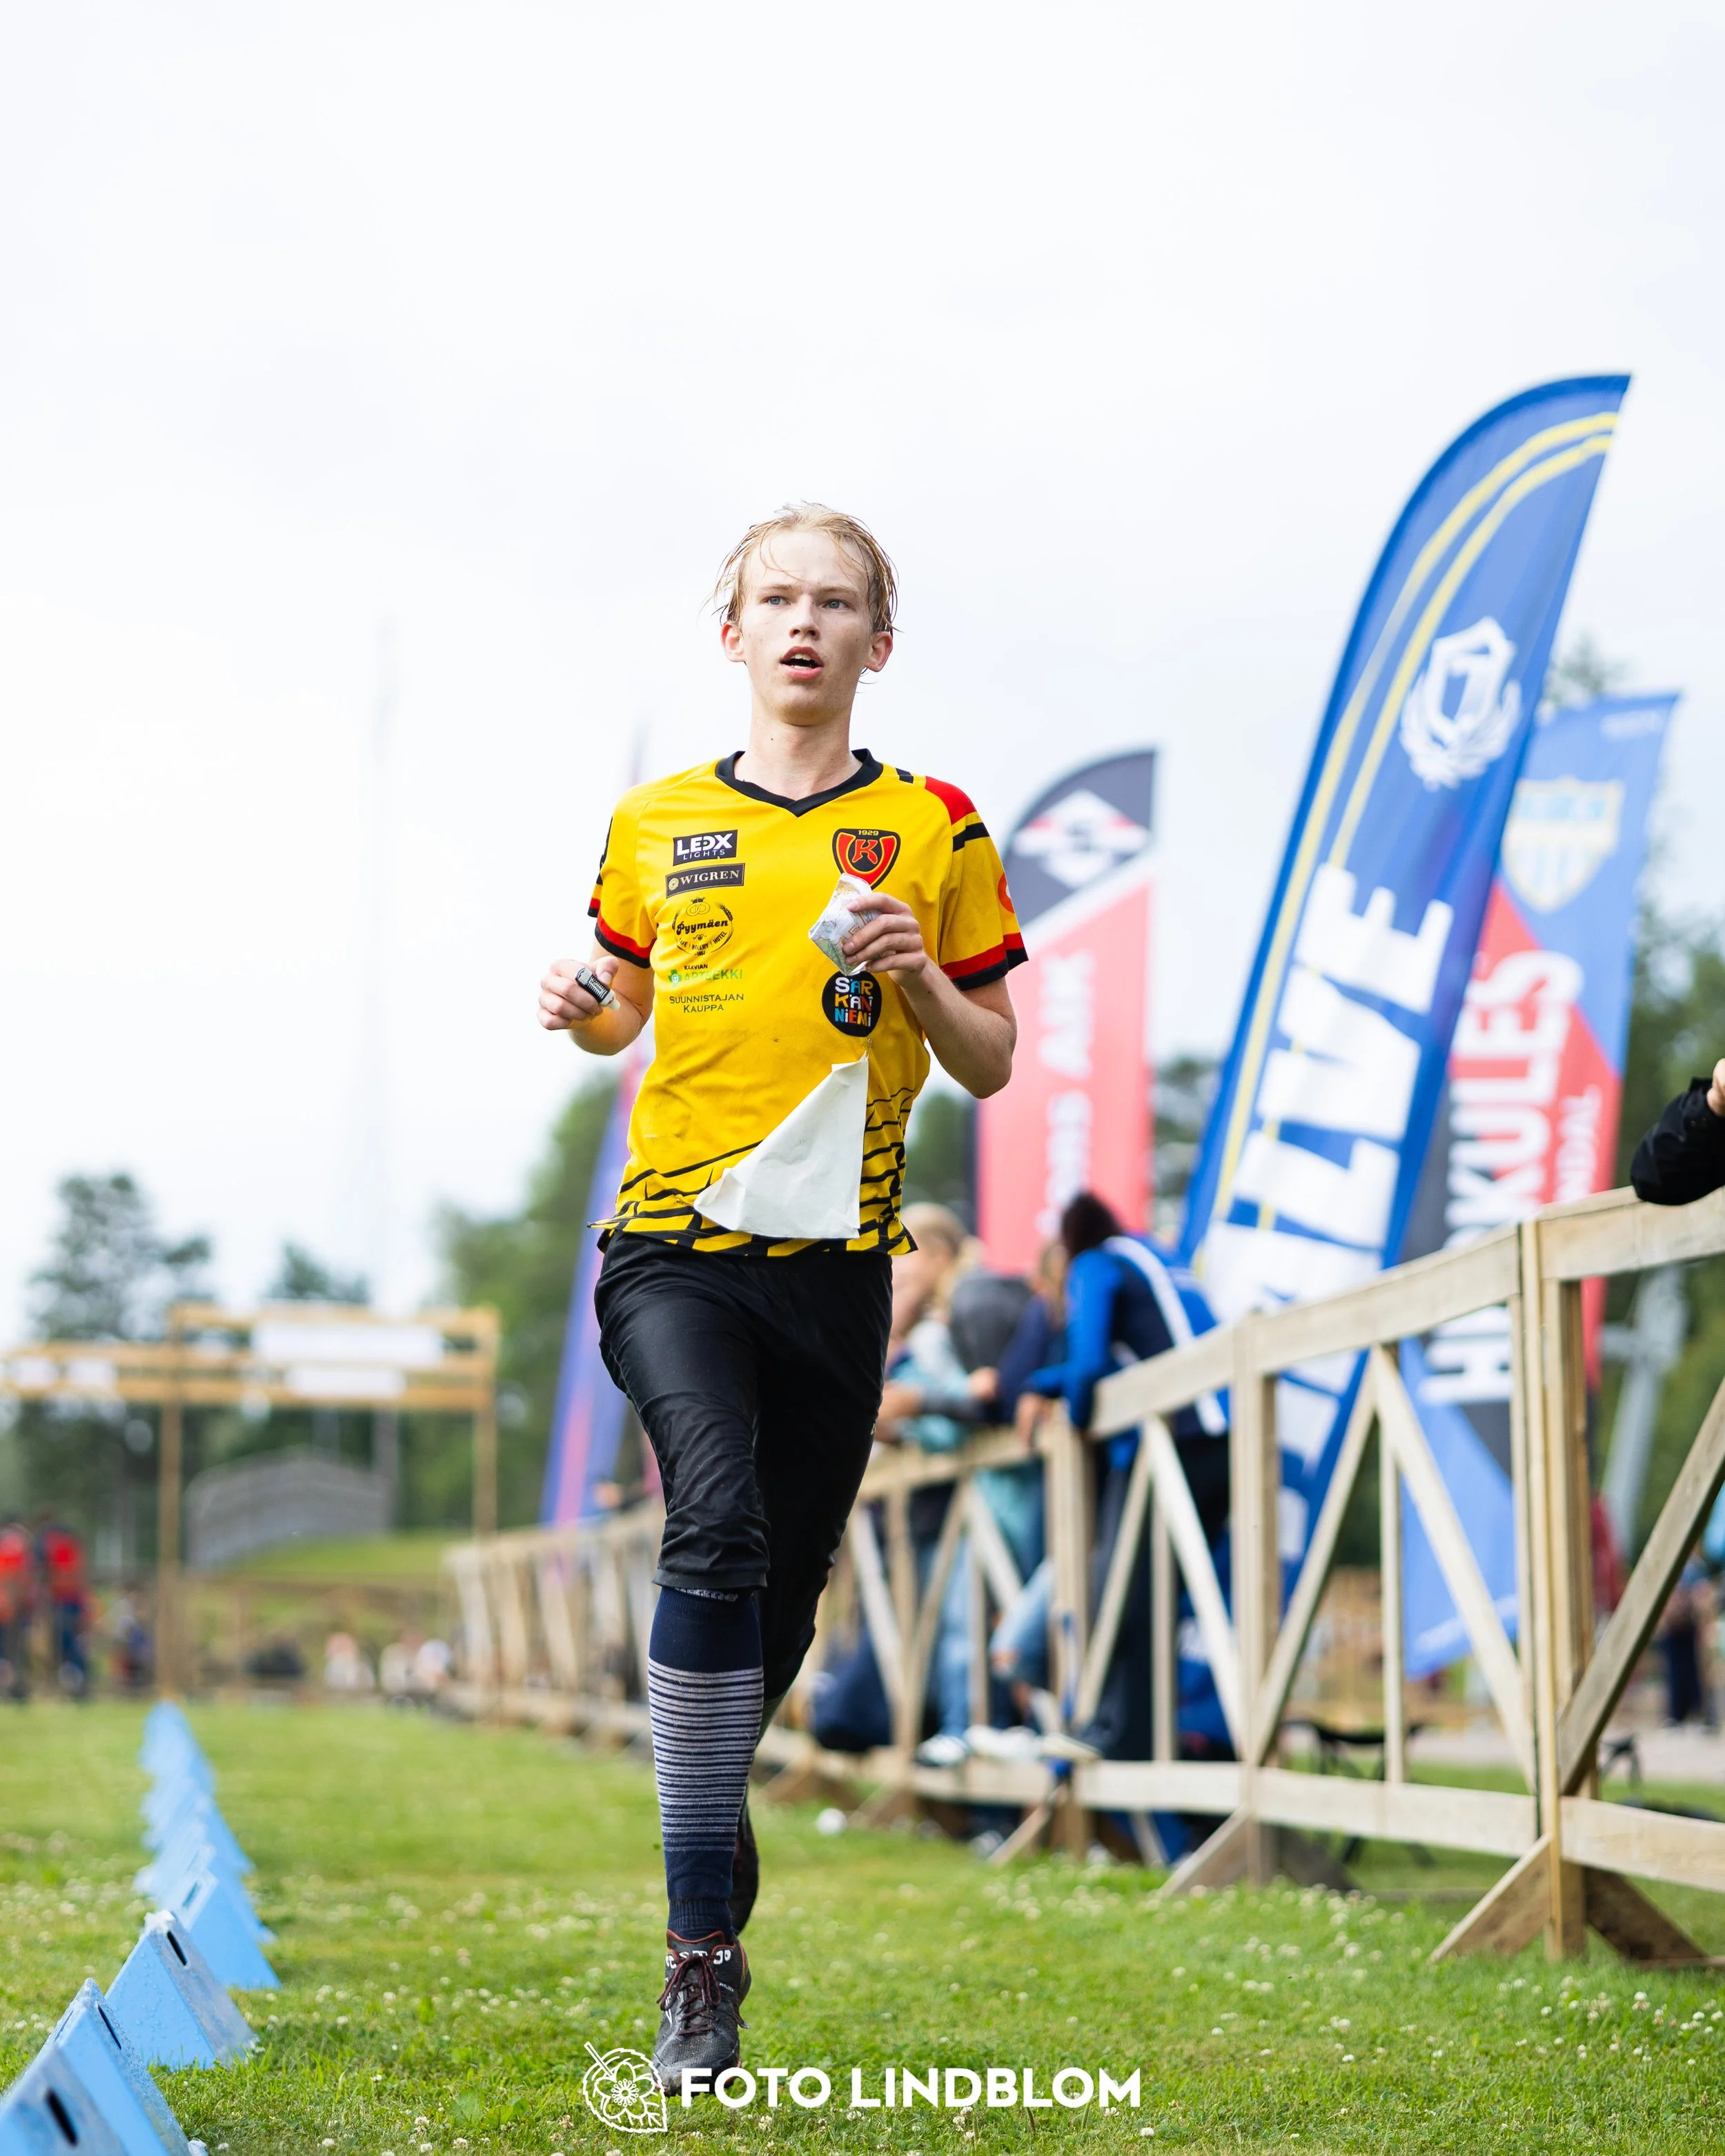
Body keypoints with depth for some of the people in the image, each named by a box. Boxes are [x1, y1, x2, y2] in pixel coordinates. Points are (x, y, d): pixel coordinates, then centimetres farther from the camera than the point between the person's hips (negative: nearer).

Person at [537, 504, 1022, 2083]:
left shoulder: (932, 831, 6)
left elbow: (991, 1066, 10)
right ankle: (702, 1950, -23)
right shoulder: (658, 824, 9)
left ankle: (714, 1800, 40)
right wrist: (582, 1007, -1)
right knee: (718, 1520, -24)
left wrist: (921, 980, -10)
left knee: (784, 1589, 6)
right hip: (673, 1240, -1)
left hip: (835, 1254, 1)